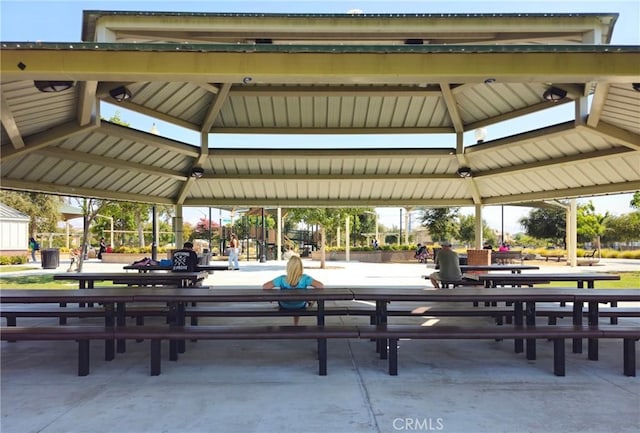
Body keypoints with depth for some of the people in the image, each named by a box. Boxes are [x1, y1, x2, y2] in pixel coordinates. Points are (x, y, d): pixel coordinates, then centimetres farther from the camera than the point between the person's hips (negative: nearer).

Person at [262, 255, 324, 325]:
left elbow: (264, 286, -29)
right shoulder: (305, 278, -30)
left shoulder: (282, 279, -30)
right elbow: (321, 286, -31)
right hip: (301, 307, 0)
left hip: (284, 306, 0)